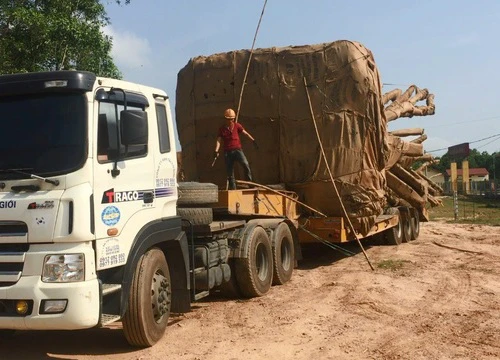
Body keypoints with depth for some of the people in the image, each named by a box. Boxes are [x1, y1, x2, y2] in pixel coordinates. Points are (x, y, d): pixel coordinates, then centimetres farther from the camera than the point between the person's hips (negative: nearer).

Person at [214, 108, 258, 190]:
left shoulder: (237, 125, 5)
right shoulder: (222, 129, 7)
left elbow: (245, 133, -2)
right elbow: (219, 140, -1)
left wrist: (253, 140, -14)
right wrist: (216, 151, -16)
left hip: (237, 150, -2)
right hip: (227, 152, 2)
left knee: (245, 164, -27)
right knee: (230, 173, 3)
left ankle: (249, 182, -18)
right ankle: (232, 189, 11)